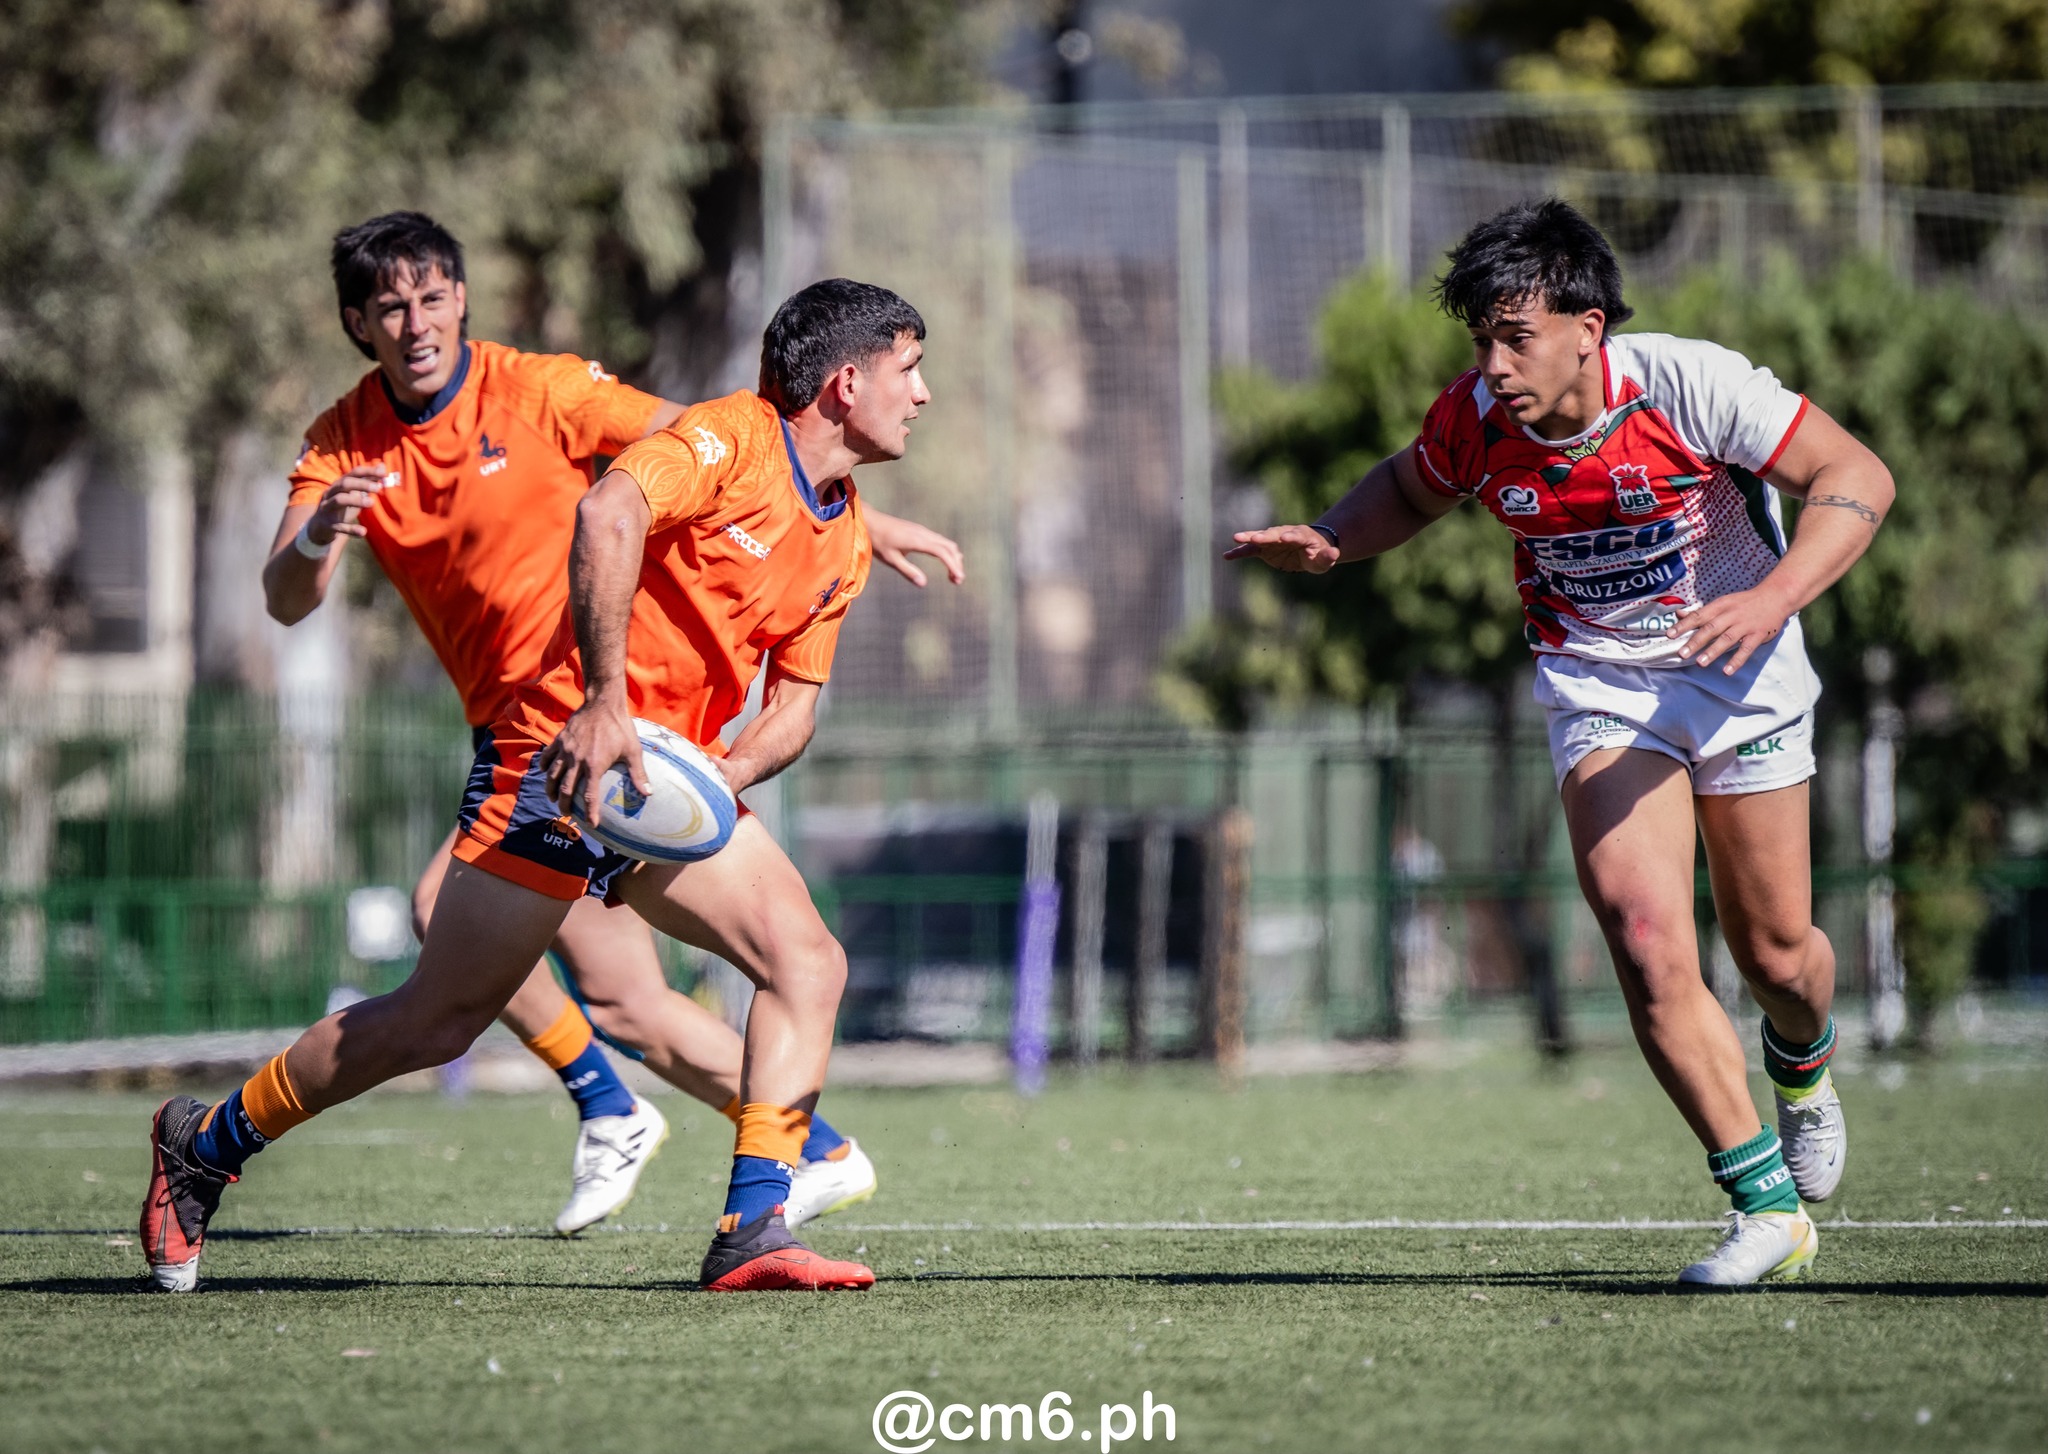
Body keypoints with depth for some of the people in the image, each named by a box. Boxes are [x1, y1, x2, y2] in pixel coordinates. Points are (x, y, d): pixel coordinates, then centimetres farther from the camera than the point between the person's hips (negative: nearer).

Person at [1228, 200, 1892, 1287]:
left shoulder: (1690, 384, -23)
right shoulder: (1475, 420, -13)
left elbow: (1857, 479, -18)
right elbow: (1408, 491, 11)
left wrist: (1771, 600, -32)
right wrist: (1326, 543, -10)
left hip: (1740, 675, -1)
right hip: (1596, 686, 1)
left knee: (1775, 952, 6)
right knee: (1647, 942, -18)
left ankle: (1800, 1062, 45)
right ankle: (1766, 1205, -9)